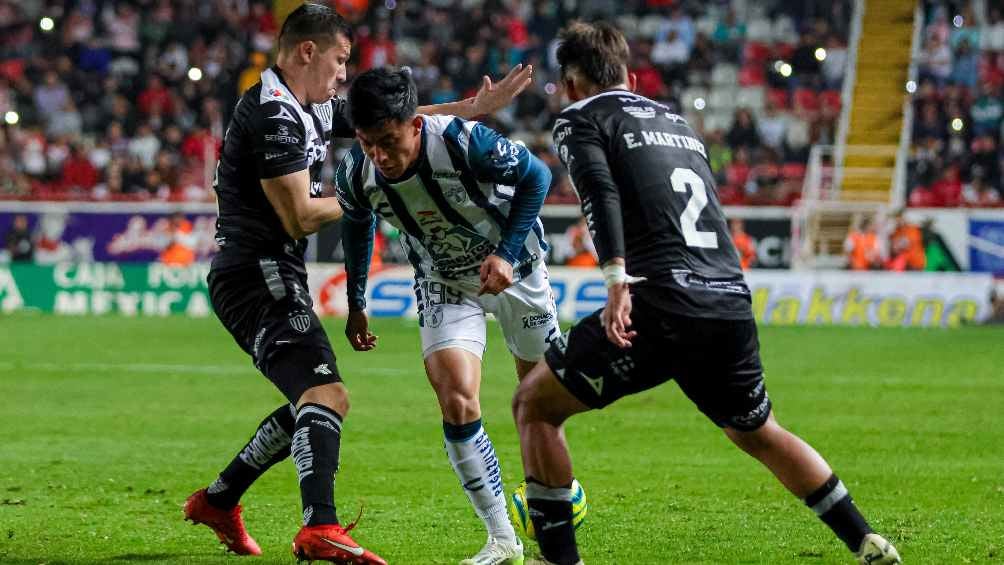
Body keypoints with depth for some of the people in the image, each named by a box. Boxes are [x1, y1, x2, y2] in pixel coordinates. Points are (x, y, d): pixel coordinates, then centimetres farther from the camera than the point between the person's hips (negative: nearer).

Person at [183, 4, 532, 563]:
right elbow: (299, 218, -18)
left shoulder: (315, 109, 15)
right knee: (327, 393, -24)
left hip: (274, 280, 11)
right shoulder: (274, 115, -16)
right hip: (259, 278, -11)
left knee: (314, 404, 22)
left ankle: (217, 501, 29)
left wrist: (478, 107, 16)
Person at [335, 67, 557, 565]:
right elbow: (357, 225, 3)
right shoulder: (355, 175, -22)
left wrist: (507, 254, -23)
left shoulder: (463, 142, -34)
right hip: (444, 289, 1)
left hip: (512, 267, -1)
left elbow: (535, 176, -16)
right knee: (457, 405, -17)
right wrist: (355, 305, 9)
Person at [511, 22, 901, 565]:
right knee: (757, 432, 28)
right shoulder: (675, 119, 27)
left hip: (661, 304, -6)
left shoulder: (579, 119, 7)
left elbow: (601, 189, -12)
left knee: (534, 405, 8)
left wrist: (616, 277, -23)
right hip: (731, 305, 6)